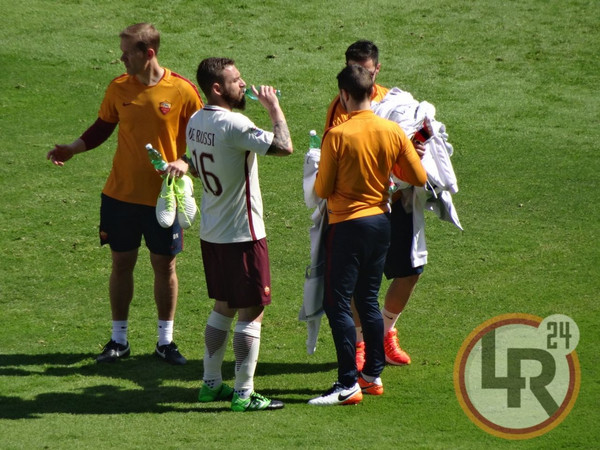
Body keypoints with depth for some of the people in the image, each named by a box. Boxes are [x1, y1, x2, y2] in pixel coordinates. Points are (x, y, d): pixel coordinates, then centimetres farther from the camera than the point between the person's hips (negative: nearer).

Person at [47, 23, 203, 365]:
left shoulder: (183, 91, -11)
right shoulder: (119, 88, -2)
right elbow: (102, 128, 11)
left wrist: (185, 162, -20)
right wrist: (71, 150, -2)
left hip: (163, 196, -2)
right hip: (120, 195, 2)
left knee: (165, 266, 7)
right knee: (122, 263, 9)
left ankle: (165, 341, 20)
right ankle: (119, 340, 21)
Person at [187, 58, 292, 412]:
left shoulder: (195, 123, 6)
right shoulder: (233, 124, -23)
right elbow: (284, 146, -30)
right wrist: (275, 108, -16)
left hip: (212, 233, 9)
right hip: (243, 233, -9)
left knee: (224, 306, 20)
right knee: (252, 312, -2)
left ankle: (211, 383, 24)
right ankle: (244, 394, 0)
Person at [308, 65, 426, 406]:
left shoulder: (337, 136, -16)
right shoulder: (393, 132, -3)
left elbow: (322, 190, -11)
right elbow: (419, 177, 2)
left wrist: (323, 179, 11)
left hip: (348, 224, -6)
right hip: (382, 221, 6)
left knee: (338, 303, -2)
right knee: (368, 299, 18)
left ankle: (348, 384, -7)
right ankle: (373, 375, 22)